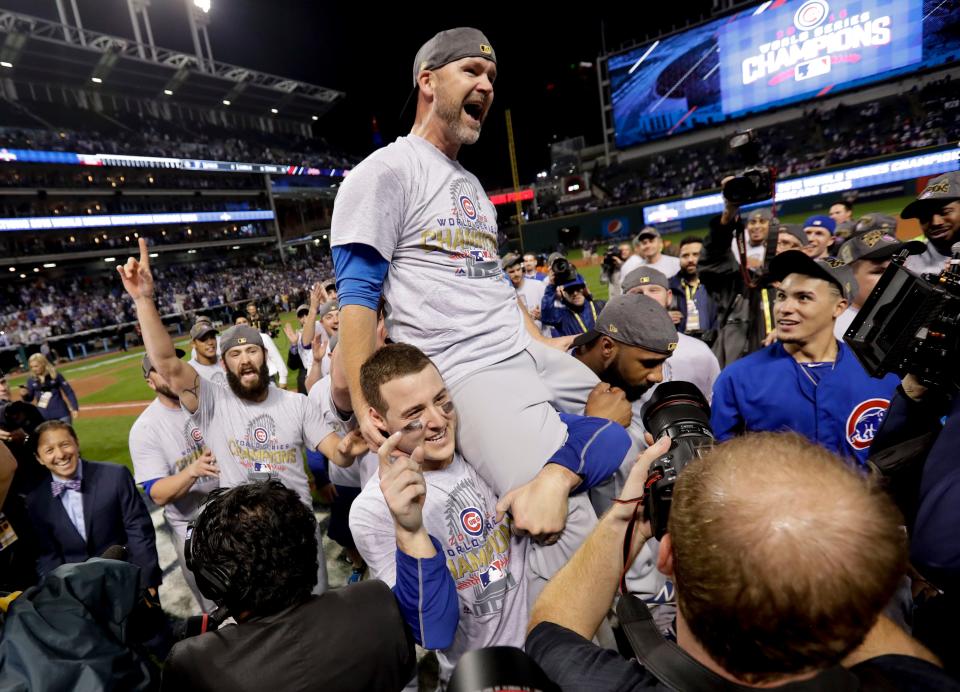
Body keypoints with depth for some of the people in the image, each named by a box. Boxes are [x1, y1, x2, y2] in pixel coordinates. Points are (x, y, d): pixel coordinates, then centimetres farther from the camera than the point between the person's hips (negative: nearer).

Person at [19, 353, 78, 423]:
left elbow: (68, 392, -2)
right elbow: (29, 399, 11)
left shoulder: (56, 375, -6)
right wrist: (24, 395, -12)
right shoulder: (31, 380, 2)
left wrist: (75, 408, -7)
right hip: (43, 417, 3)